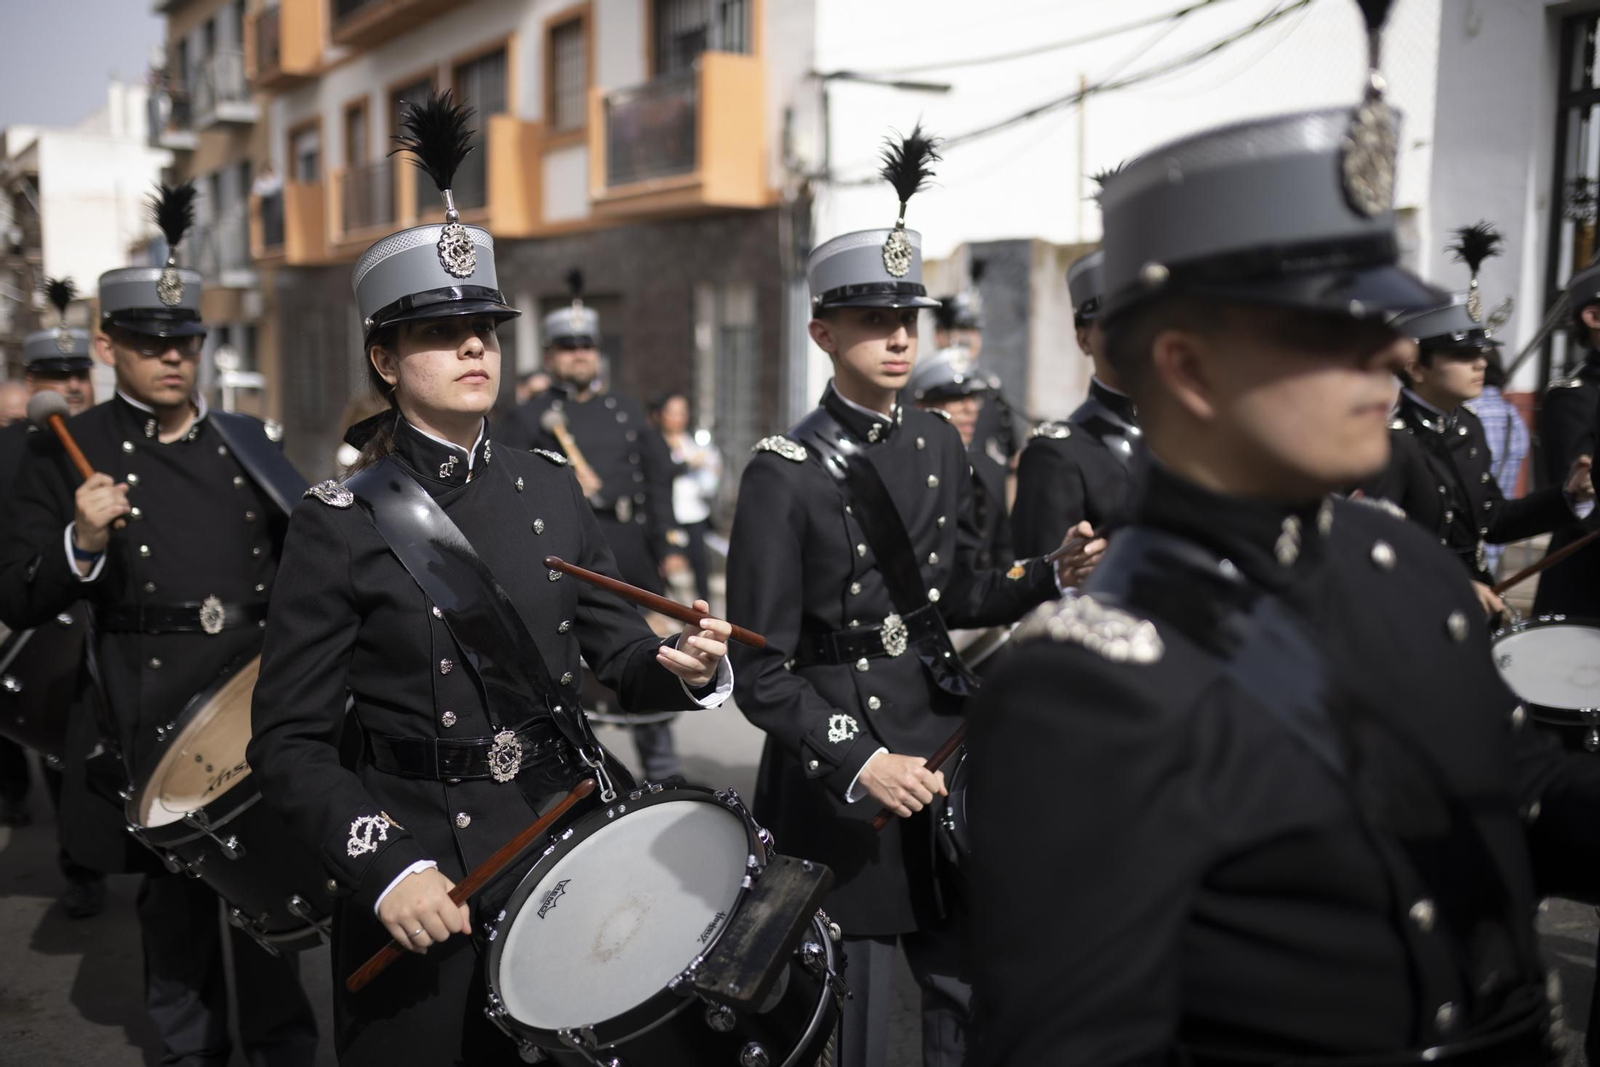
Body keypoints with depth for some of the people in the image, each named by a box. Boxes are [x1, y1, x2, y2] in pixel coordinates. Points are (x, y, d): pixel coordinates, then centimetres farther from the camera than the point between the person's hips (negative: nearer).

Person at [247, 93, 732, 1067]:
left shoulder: (551, 487, 2)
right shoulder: (341, 523, -9)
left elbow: (620, 650, 7)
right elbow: (291, 743, -7)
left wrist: (684, 668, -15)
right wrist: (383, 870, -19)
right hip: (426, 870, -3)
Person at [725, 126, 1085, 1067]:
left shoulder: (941, 443, 5)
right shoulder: (785, 473, -12)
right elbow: (762, 671, -12)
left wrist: (1048, 576, -4)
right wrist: (860, 763, -20)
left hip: (945, 747, 5)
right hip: (838, 773, -5)